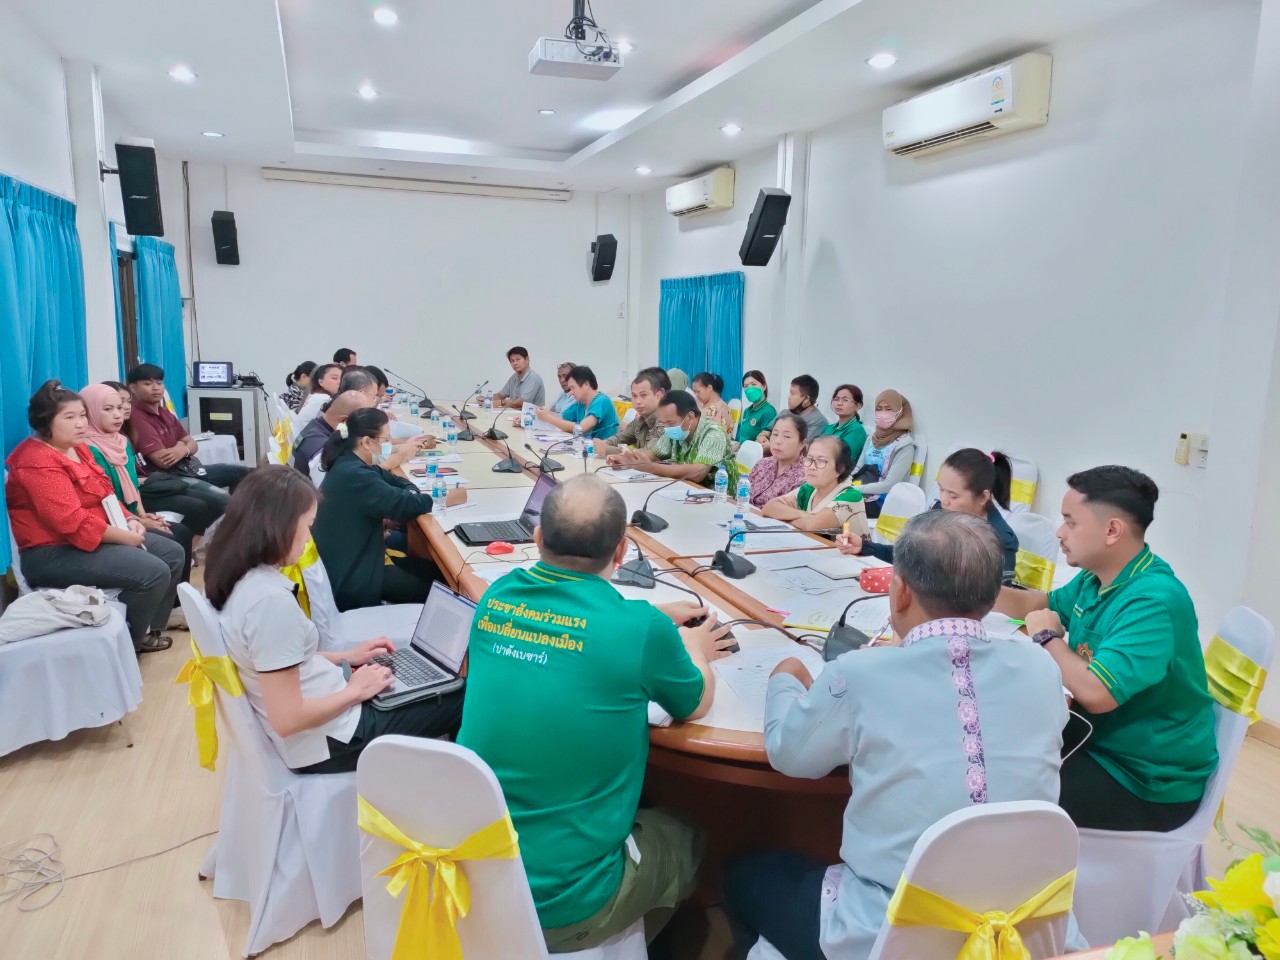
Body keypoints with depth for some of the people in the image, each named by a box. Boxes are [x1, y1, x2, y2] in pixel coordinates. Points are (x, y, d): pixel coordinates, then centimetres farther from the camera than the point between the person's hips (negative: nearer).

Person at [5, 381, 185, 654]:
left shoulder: (78, 448, 12)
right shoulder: (38, 463, -20)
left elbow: (104, 494, 17)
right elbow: (73, 522, -28)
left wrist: (129, 520, -1)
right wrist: (126, 537, -20)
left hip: (98, 536, 11)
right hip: (54, 553, -10)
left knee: (172, 553, 8)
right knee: (153, 572, -24)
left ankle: (147, 630, 18)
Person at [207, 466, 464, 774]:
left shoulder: (236, 578, -2)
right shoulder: (270, 599, -30)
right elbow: (287, 719, -29)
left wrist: (344, 656, 11)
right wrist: (355, 691, -14)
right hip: (329, 741, -9)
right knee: (462, 700, 3)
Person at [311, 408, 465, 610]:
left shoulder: (349, 463, 4)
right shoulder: (354, 476, -27)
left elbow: (394, 482, 10)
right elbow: (404, 504, -26)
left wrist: (410, 492, -13)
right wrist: (445, 500, -11)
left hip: (350, 560, 10)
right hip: (349, 581, -10)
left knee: (435, 569, 9)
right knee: (434, 590, -4)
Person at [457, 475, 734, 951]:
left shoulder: (498, 597, -6)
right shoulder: (639, 628, -22)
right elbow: (696, 704, 0)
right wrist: (691, 648, 19)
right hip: (563, 900, -5)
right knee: (686, 840, 26)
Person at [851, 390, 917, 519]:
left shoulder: (905, 445, -7)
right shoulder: (873, 437, 13)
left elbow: (889, 485, -13)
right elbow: (858, 468, 11)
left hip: (881, 502, -5)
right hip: (861, 495, 6)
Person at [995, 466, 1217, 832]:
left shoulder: (1154, 601, -29)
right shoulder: (1096, 577, 0)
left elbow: (1096, 693, -38)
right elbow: (1042, 605, 18)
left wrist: (1048, 637, -20)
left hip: (1148, 780, -8)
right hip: (1101, 738, 9)